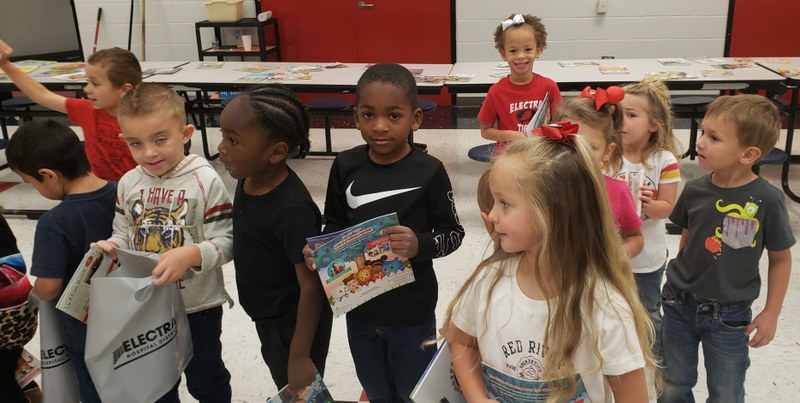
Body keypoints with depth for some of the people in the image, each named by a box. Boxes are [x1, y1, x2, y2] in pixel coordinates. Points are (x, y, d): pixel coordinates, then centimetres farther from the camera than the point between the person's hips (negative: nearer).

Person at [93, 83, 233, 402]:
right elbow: (124, 234, 7)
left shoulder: (205, 181, -19)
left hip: (198, 304, -4)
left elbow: (225, 242, -19)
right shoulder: (128, 184, -3)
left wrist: (190, 255, -36)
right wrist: (111, 246, -15)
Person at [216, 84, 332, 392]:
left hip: (295, 325, -8)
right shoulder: (250, 179, -10)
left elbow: (311, 287, -27)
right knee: (283, 384, 30)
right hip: (266, 317, 8)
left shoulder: (291, 210, -35)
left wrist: (300, 355, -21)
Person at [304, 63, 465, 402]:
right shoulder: (345, 166, -8)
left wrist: (420, 245, -28)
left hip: (411, 310, -3)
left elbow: (453, 233, -9)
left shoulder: (429, 171, -17)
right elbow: (334, 225, 4)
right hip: (358, 306, 3)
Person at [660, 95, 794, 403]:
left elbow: (780, 259, -7)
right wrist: (682, 279, 6)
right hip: (681, 304, 3)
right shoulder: (694, 191, -10)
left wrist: (771, 313, -5)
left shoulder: (767, 200, -18)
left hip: (730, 315, -2)